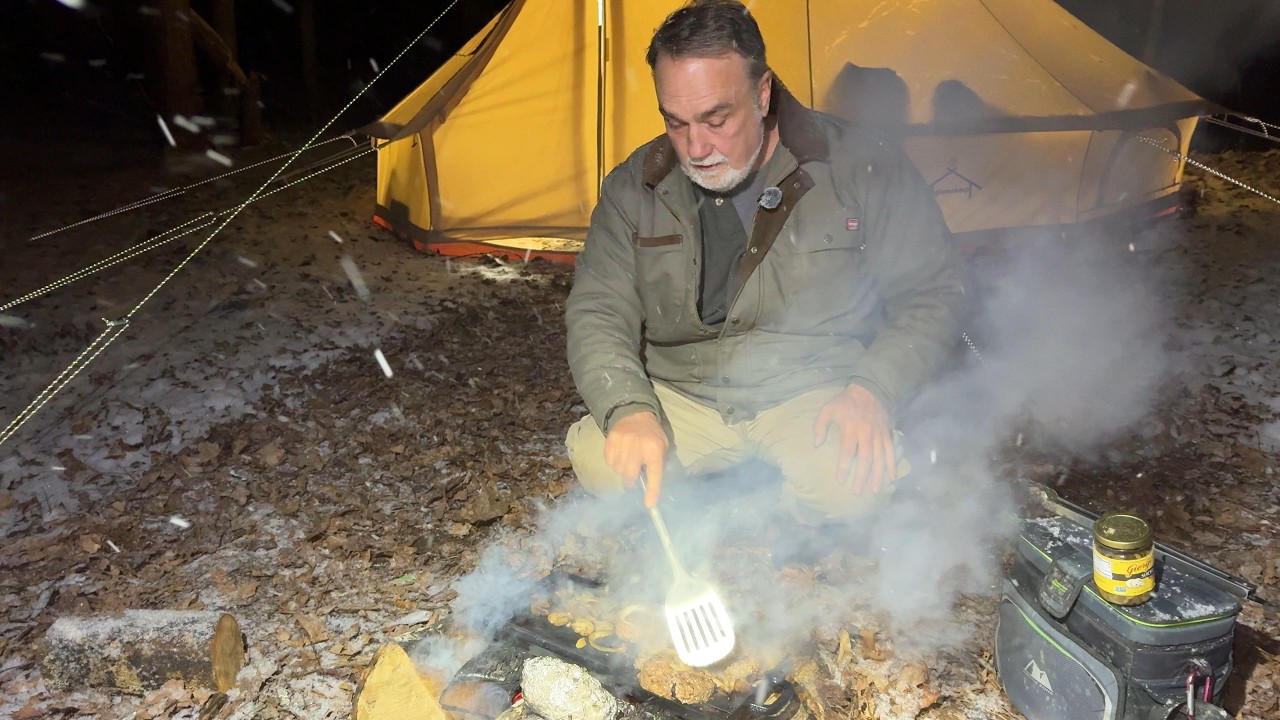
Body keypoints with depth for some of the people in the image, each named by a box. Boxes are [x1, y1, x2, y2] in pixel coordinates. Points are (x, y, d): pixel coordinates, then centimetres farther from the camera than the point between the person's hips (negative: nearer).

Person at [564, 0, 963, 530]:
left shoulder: (861, 168, -9)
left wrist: (873, 392, -19)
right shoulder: (635, 187, -3)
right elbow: (597, 310, -3)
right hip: (680, 397, 3)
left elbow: (930, 295, -2)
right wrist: (628, 408, -23)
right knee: (596, 460, -24)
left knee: (856, 482, -32)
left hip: (815, 393, -2)